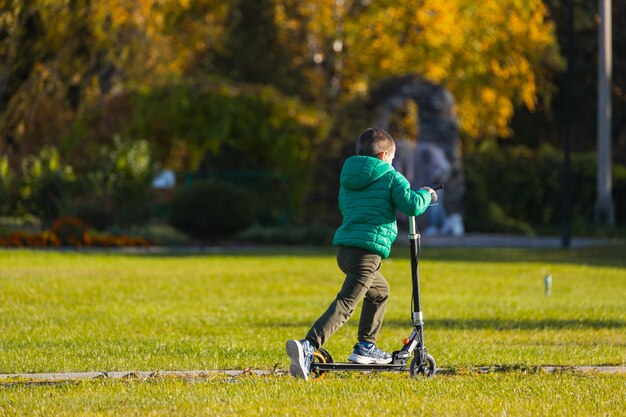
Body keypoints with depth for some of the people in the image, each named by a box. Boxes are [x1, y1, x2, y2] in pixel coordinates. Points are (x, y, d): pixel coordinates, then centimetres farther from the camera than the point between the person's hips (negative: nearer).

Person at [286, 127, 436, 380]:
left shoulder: (347, 179, 20)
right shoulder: (391, 178, 1)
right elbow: (412, 205, -9)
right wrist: (426, 195, 13)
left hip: (344, 248, 8)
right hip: (368, 251, -8)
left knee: (380, 291, 31)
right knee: (344, 305, -17)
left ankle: (366, 346, 31)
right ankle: (308, 346, -35)